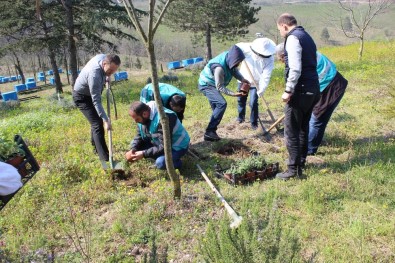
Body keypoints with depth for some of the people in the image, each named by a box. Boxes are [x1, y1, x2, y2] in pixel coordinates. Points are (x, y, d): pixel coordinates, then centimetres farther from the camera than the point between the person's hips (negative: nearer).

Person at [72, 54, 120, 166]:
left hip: (90, 93, 9)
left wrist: (106, 77, 4)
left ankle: (96, 148, 38)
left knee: (96, 121, 20)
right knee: (98, 125, -17)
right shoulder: (94, 74, -39)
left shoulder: (103, 57, -16)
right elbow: (96, 101, -38)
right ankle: (105, 159, -19)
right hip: (82, 96, -9)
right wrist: (106, 120, -42)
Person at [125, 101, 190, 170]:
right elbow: (139, 136, 0)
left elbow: (164, 147, -33)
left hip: (178, 146, -8)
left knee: (161, 163, -33)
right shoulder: (143, 117, -10)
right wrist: (132, 149, -18)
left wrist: (143, 154, -34)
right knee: (137, 146, -5)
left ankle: (176, 162, -1)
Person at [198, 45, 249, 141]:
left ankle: (211, 131, 21)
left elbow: (234, 70, 3)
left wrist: (242, 79, -12)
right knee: (221, 104, -23)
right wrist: (233, 94, -33)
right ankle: (209, 132, -20)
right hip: (206, 85, -9)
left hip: (212, 84, 9)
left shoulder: (229, 57, -14)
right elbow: (220, 87, -29)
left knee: (217, 108, 12)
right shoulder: (219, 67, -36)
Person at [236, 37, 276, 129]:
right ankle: (241, 116, 43)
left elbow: (266, 76, -26)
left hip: (255, 83, -2)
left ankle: (254, 122, 11)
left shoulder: (270, 59, -23)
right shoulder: (248, 48, -21)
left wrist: (262, 89, -34)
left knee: (253, 103, -9)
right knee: (241, 100, 18)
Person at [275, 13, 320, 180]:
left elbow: (295, 68, -20)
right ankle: (300, 163, 27)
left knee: (291, 131, -3)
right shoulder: (307, 37, 19)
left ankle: (293, 169, 2)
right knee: (303, 128, 17)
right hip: (313, 89, 10)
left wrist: (288, 91, -17)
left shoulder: (293, 38, -10)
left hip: (300, 90, -10)